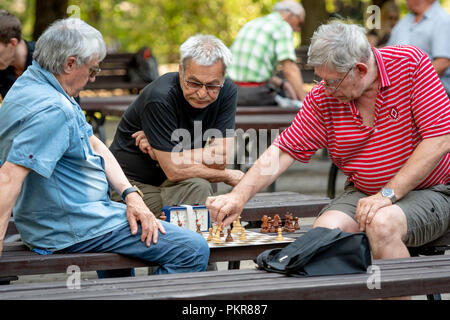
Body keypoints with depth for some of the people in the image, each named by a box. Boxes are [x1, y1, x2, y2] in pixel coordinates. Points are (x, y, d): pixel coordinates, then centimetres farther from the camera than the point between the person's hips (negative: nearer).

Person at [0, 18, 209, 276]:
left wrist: (130, 195, 1)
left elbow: (94, 145, 12)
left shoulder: (33, 83, 9)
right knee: (194, 250, -11)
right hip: (74, 228, -11)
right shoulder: (52, 110, -25)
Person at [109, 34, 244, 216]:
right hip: (133, 182, -5)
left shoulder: (227, 91, -7)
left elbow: (220, 158, -13)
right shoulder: (160, 98, -24)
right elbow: (175, 171, -24)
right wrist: (230, 176, -12)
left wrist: (159, 152, -18)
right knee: (198, 187, -30)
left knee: (198, 187, -29)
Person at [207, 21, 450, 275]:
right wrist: (239, 196, -16)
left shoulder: (411, 63, -13)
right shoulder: (322, 98, -3)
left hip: (429, 191, -3)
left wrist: (388, 194, -21)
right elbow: (284, 150, -1)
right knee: (324, 230, -26)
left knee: (382, 224, -34)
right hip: (362, 193, 4)